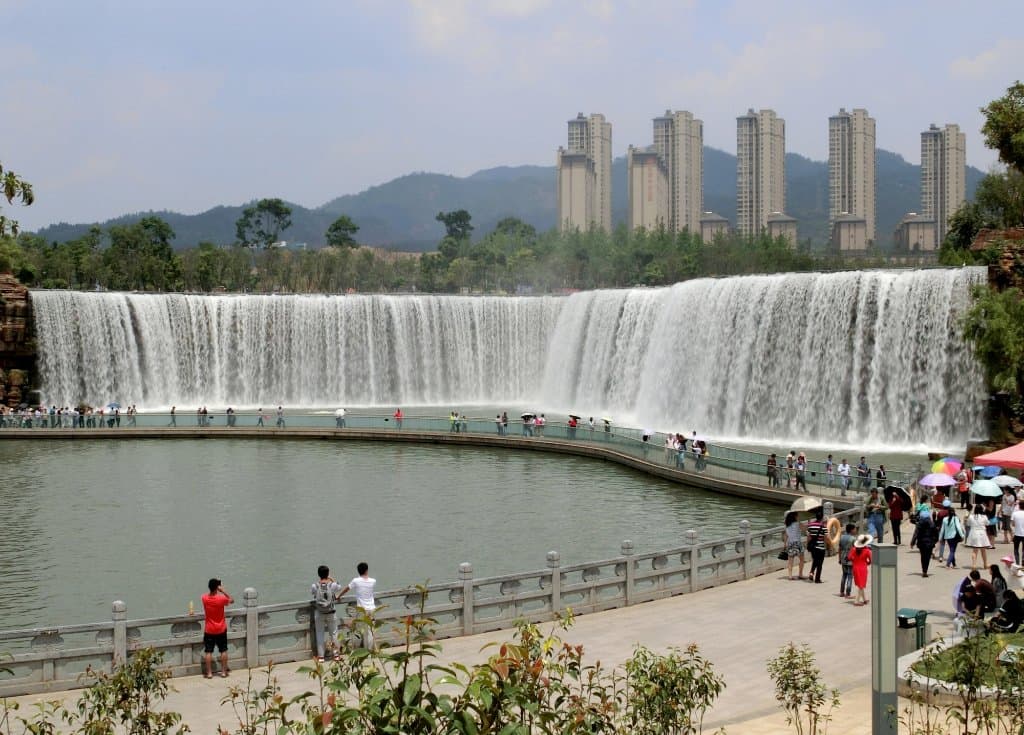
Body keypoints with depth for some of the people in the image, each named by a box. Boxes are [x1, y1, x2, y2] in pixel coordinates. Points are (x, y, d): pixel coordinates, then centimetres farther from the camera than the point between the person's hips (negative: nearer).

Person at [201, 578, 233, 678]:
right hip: (221, 630, -1)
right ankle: (224, 671, 15)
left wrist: (215, 591, 7)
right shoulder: (221, 599, -19)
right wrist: (223, 590, -4)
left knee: (208, 652, 7)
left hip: (209, 630, 1)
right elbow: (232, 600, 1)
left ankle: (209, 673, 8)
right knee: (223, 650, 12)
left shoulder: (204, 598, -11)